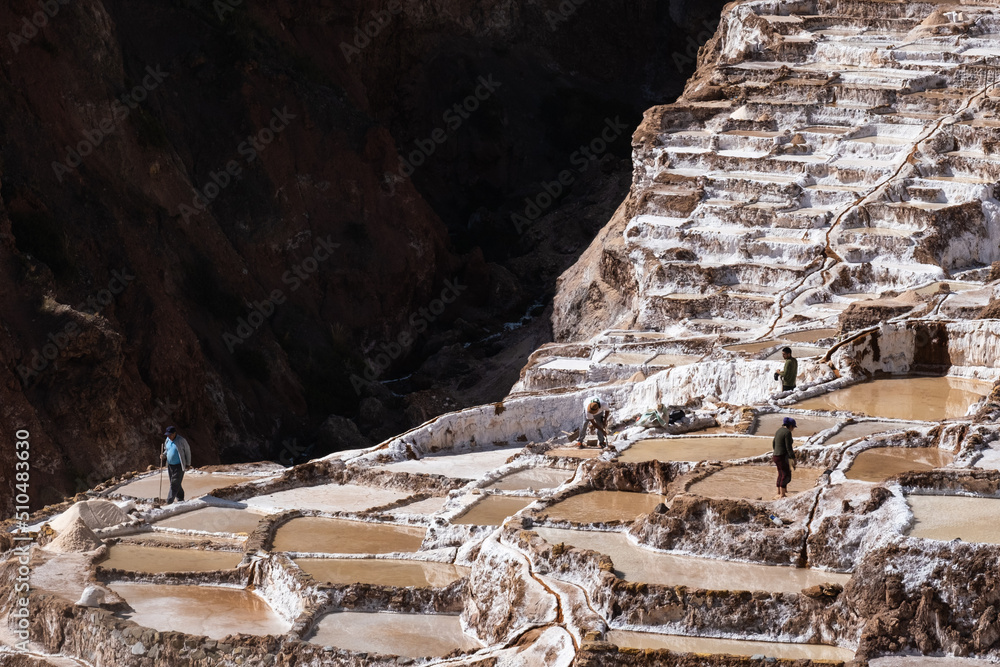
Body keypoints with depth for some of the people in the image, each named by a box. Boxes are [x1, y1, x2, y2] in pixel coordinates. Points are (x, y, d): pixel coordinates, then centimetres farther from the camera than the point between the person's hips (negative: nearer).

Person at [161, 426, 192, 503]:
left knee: (175, 484, -10)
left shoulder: (181, 440, -14)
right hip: (170, 465, 7)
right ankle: (180, 499, 27)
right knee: (176, 484, 12)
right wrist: (163, 455, -3)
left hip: (179, 466, -7)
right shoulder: (167, 440, 4)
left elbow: (187, 451, -5)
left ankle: (169, 501, -12)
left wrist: (188, 464, -3)